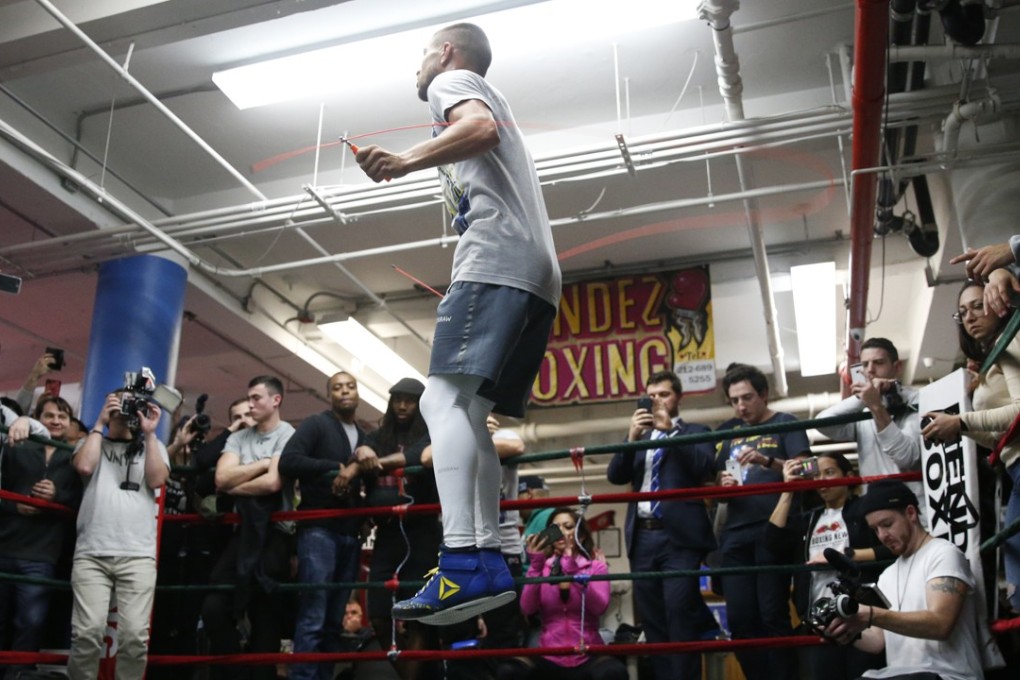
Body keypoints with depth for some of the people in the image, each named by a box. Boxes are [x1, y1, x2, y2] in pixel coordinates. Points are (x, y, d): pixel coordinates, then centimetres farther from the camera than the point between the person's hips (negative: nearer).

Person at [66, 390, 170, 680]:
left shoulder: (153, 446, 20)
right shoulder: (93, 440, 20)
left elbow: (156, 480, 1)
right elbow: (84, 466, -3)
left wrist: (149, 433, 0)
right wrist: (99, 423, 4)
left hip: (138, 555, 0)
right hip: (91, 553, 0)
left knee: (135, 636, -10)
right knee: (88, 633, -12)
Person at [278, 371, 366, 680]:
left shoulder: (364, 438, 20)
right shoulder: (315, 425, 1)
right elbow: (288, 462, -14)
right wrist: (335, 468, -17)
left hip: (350, 534, 6)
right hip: (319, 530, -6)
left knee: (334, 621, 7)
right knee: (313, 619, -11)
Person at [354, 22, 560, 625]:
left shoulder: (452, 80, 10)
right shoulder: (490, 100, 37)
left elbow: (481, 127, -14)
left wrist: (405, 162, -21)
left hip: (495, 259, -9)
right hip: (538, 275, 10)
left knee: (444, 399, -21)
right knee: (467, 413, 5)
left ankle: (464, 564, -32)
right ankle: (490, 559, -1)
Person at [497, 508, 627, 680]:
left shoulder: (596, 566, 5)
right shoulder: (542, 567, 8)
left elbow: (599, 607, -13)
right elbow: (527, 608, -7)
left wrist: (574, 570, -24)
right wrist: (536, 565, -16)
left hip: (588, 657, -1)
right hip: (549, 657, 1)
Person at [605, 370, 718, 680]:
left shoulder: (695, 432, 9)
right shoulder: (639, 436, 19)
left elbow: (706, 468, -9)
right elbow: (615, 476, 8)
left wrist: (670, 430, -12)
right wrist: (632, 437, -6)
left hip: (678, 536, -4)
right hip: (643, 537, 5)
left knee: (680, 616, -11)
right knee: (652, 620, 8)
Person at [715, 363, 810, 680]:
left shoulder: (785, 424, 4)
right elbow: (716, 480, 22)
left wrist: (767, 461, -24)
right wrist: (722, 484, -2)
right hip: (736, 535, 5)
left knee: (773, 616, -7)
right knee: (739, 619, 3)